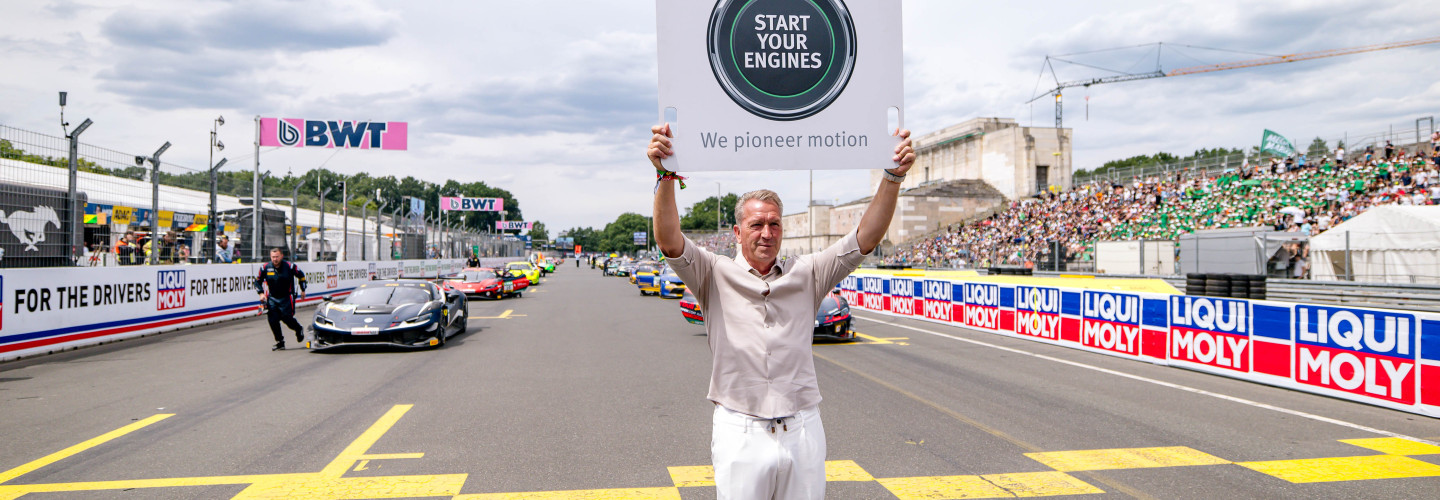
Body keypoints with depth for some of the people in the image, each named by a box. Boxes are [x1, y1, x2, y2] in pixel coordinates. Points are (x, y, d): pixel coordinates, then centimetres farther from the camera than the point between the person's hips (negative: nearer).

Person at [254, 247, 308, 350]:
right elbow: (257, 281, 11)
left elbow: (301, 275, 7)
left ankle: (299, 330, 26)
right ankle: (280, 343, 6)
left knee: (287, 318, -8)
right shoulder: (265, 268, -3)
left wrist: (303, 290, 12)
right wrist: (261, 293, -3)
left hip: (286, 298, -3)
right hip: (272, 298, 3)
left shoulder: (290, 266, -9)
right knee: (273, 321, -7)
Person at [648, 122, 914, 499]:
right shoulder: (717, 275, 1)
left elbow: (866, 238, -2)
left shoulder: (806, 274, 6)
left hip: (803, 433, 2)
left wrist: (893, 177, -14)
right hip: (740, 435, -2)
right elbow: (670, 241, -14)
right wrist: (666, 175, -27)